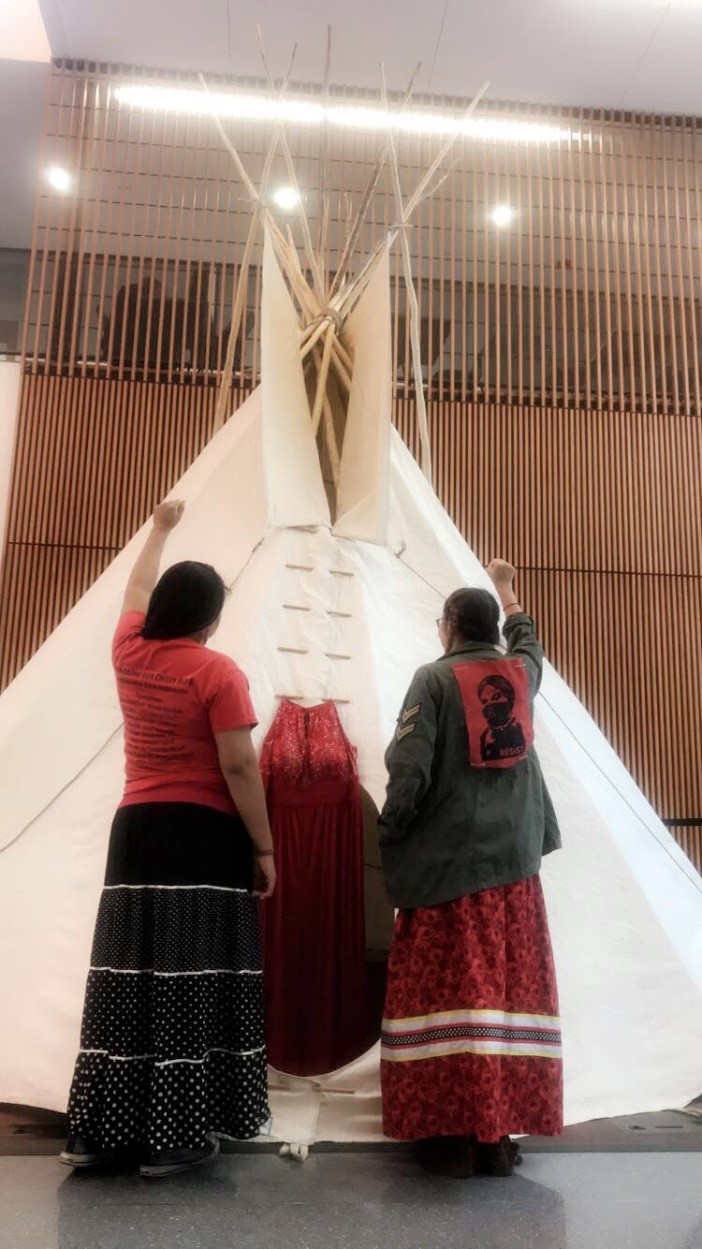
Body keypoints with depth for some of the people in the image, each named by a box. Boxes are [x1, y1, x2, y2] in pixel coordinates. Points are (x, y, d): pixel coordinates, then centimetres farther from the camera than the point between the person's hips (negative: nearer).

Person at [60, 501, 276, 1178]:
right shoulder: (217, 673, -10)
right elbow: (239, 769, -13)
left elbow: (138, 587, 27)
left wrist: (160, 527, 42)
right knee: (191, 978, 0)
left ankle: (99, 1129, 18)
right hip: (205, 835, -6)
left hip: (137, 830, 6)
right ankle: (174, 1135, 6)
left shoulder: (129, 651, 6)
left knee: (130, 975, 10)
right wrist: (263, 848, -4)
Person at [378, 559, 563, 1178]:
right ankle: (499, 1131, 15)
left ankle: (451, 1131, 8)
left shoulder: (435, 679, -9)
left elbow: (409, 768, -16)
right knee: (511, 992, 9)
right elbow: (527, 639, 31)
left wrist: (390, 838, -3)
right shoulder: (520, 674, 6)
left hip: (446, 861, -4)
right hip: (513, 861, 4)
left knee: (445, 993, 3)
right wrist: (506, 587, 46)